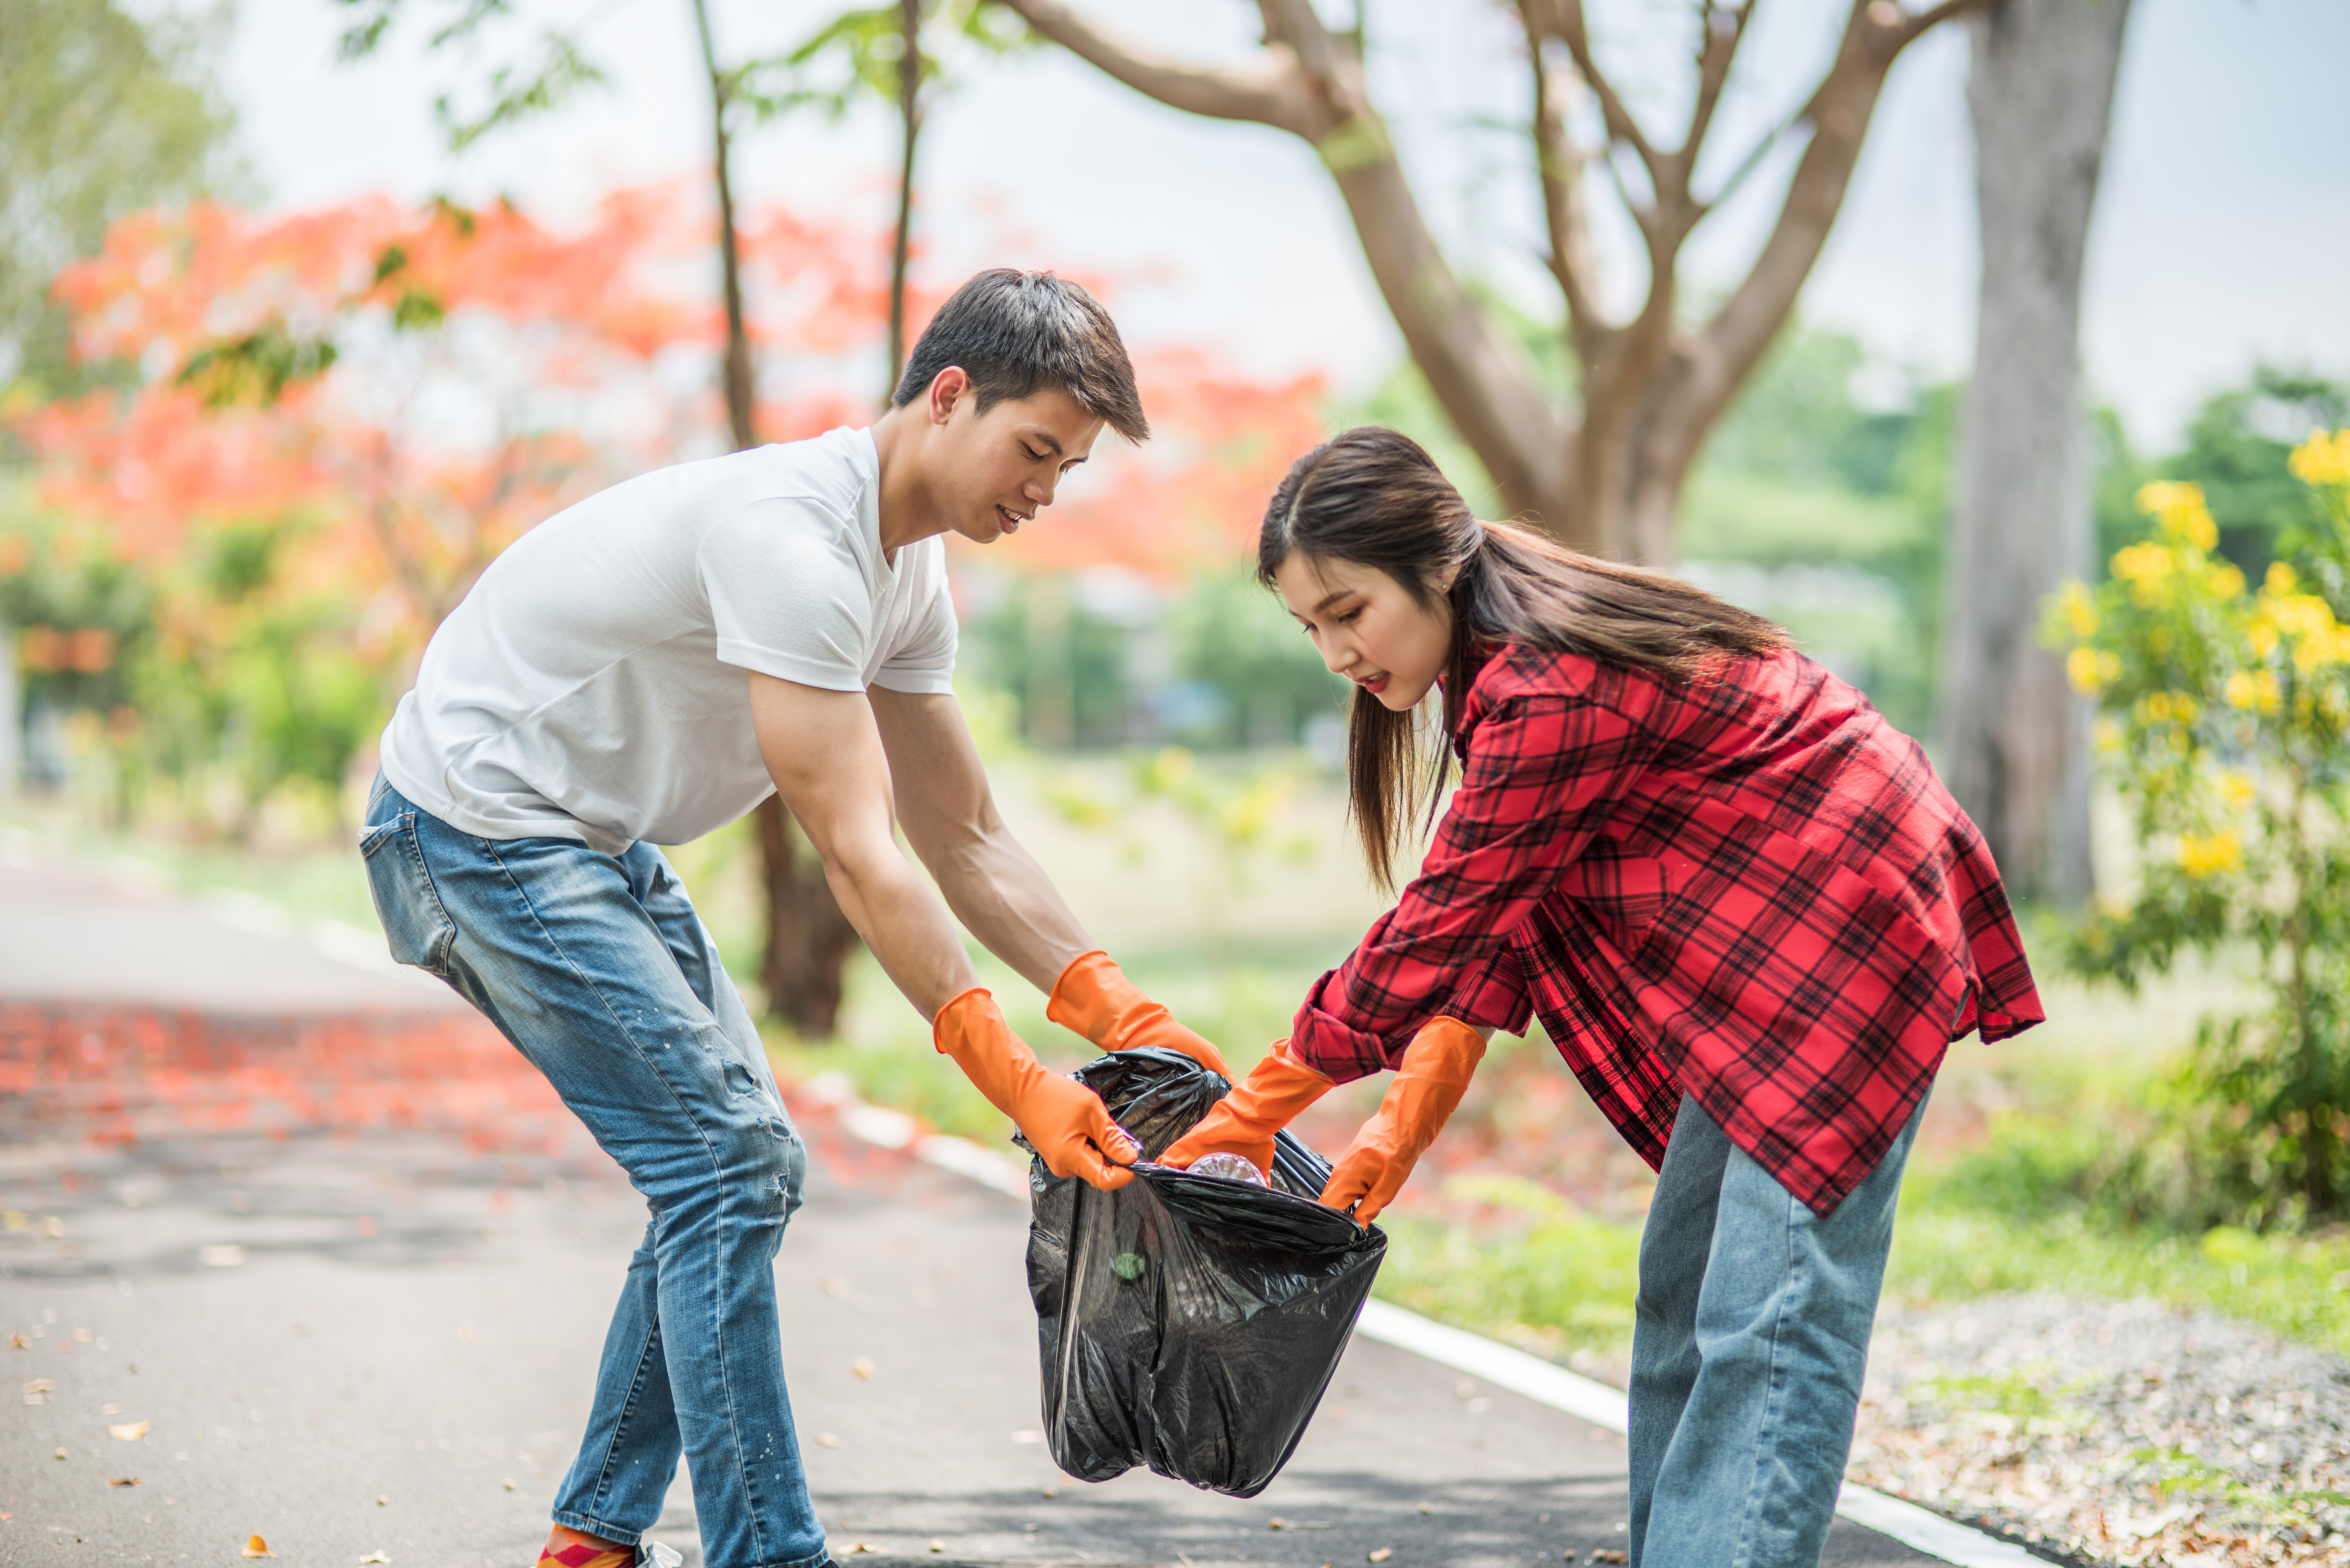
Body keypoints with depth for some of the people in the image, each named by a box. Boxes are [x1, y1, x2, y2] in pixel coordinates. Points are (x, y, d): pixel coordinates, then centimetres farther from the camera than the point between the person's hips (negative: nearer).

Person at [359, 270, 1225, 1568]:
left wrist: (1126, 1019, -4)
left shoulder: (906, 570, 5)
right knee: (724, 1164, -15)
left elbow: (967, 840, 8)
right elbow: (859, 859, -29)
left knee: (743, 1165, 11)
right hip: (481, 822, -10)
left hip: (592, 840, 10)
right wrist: (1014, 1083, -32)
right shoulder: (793, 535, -26)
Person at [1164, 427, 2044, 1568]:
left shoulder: (1549, 692, -24)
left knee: (1768, 1319, -14)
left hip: (1847, 942, -11)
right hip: (1761, 966, 11)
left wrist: (1266, 1101, -10)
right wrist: (1403, 1126, -2)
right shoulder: (1511, 665, 7)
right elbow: (1489, 917, 7)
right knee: (1684, 1293, 11)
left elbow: (1443, 922, -20)